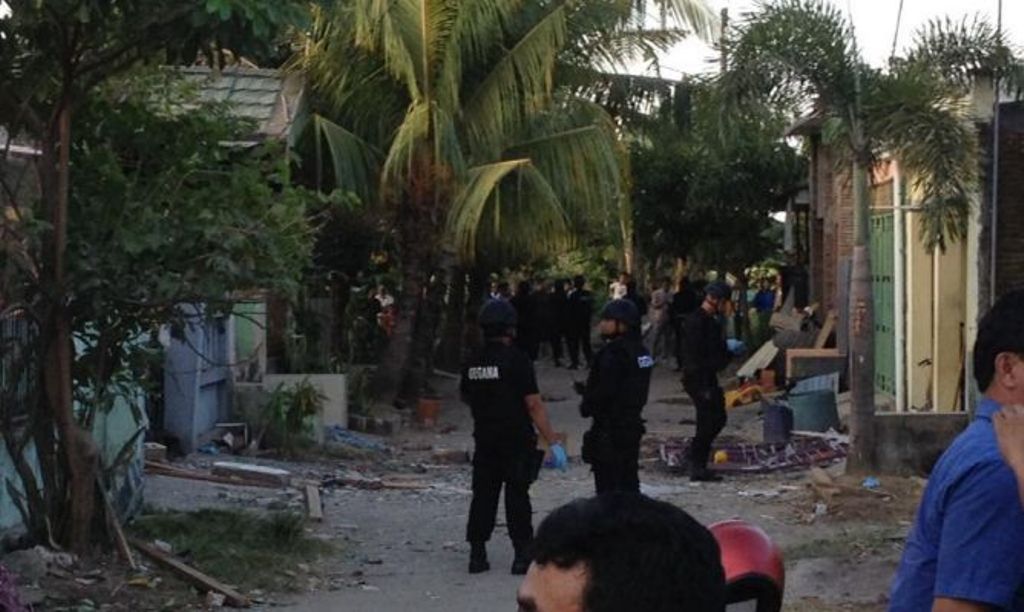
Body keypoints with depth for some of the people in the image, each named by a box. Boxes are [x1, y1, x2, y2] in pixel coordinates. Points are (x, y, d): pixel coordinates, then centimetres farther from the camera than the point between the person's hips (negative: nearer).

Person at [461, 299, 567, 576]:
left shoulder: (473, 363, 3)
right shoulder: (517, 360, -15)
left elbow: (465, 396, 20)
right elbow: (534, 405, -18)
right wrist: (553, 441, -16)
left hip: (484, 440, 5)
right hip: (517, 440, -5)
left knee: (483, 495, 10)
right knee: (517, 497, 1)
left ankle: (477, 553, 11)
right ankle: (523, 555, 3)